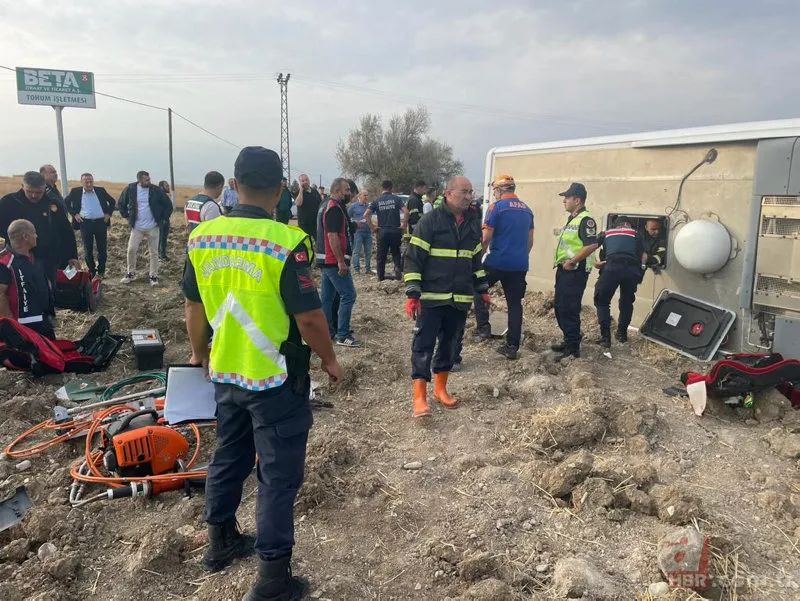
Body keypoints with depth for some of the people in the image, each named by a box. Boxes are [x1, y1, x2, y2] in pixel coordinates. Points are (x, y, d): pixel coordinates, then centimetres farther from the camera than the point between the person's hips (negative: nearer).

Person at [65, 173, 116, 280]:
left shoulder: (101, 190, 5)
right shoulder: (75, 192, 2)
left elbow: (112, 201, 15)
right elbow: (65, 202, 13)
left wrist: (108, 213, 4)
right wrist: (74, 214, 2)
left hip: (101, 223, 1)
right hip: (85, 223, -1)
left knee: (102, 249, 5)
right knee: (88, 250, 4)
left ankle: (101, 271, 16)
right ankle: (92, 271, 16)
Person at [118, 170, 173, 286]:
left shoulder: (156, 190, -7)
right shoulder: (130, 189, -4)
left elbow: (168, 205, 2)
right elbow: (122, 203, 12)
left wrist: (164, 218, 2)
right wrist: (126, 216, 9)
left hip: (153, 227, -1)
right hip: (137, 227, 1)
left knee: (154, 252, 4)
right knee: (131, 249, -1)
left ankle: (153, 276, 13)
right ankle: (131, 273, 17)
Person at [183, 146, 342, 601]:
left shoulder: (202, 237, -1)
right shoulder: (286, 242, -20)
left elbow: (194, 306, 9)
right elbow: (309, 316, -18)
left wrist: (200, 352, 24)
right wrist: (329, 360, -1)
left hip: (226, 373, 6)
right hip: (277, 379, -6)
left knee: (229, 456, 24)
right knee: (279, 473, 6)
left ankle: (222, 541, 42)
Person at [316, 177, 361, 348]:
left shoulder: (327, 206, 17)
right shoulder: (335, 208, -16)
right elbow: (332, 236, -22)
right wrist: (341, 261, -22)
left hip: (325, 260, 11)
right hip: (334, 261, -11)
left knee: (328, 297, 13)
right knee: (348, 295, -7)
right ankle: (342, 335, -5)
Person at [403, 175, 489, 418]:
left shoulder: (472, 223, 10)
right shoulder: (430, 220, -9)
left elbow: (476, 259, 21)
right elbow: (413, 258, -11)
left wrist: (482, 289, 18)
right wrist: (412, 293, -16)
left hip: (460, 298, 6)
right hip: (431, 297, -6)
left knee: (449, 343, 14)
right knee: (423, 344, -4)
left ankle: (440, 388, 29)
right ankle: (419, 396, -1)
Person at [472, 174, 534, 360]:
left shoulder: (497, 206, -7)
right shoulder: (526, 209, 13)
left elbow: (486, 238, -11)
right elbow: (530, 241, 17)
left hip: (497, 262, -5)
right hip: (520, 265, 6)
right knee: (515, 304, 8)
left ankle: (483, 327, 7)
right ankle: (512, 347, 9)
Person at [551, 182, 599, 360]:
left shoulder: (585, 220, -14)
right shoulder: (572, 219, 17)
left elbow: (592, 245, -26)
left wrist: (571, 262, -21)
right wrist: (561, 263, 15)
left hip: (575, 272, -10)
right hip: (564, 271, 10)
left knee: (569, 310, -7)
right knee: (560, 307, 16)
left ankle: (573, 348, 2)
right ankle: (568, 340, 28)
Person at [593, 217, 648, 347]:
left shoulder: (605, 233, 28)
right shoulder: (635, 235, 28)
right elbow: (644, 255, 15)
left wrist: (594, 262, 17)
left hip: (612, 267, -1)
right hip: (632, 269, 1)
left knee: (602, 301, 10)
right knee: (627, 302, 22)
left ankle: (605, 337, 0)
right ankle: (622, 333, 31)